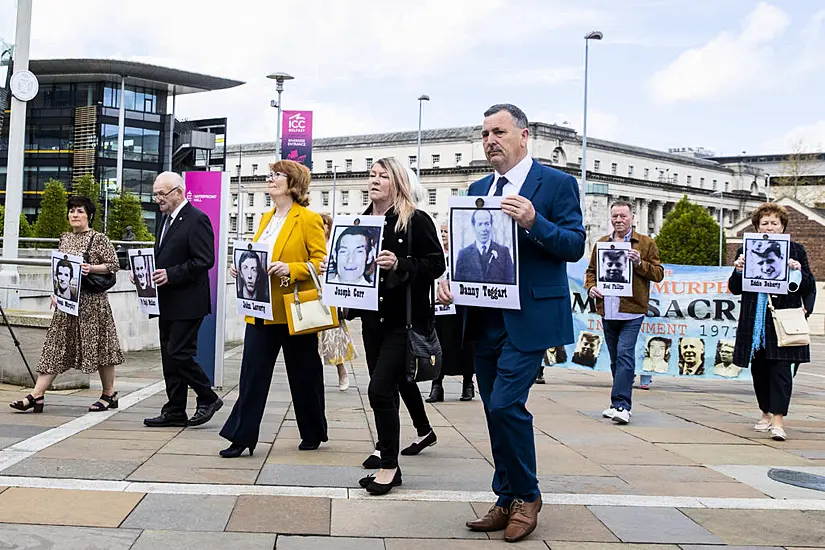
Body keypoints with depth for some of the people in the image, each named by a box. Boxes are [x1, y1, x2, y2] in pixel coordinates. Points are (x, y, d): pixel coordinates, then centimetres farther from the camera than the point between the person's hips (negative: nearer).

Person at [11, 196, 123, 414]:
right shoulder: (64, 238, 14)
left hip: (91, 300, -6)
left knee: (98, 345, 1)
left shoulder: (99, 239, -4)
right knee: (56, 346, 2)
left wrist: (91, 268, -21)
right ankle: (37, 395, 1)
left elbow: (114, 265, -7)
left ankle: (109, 394, 13)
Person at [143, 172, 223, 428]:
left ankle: (208, 399, 9)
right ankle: (175, 411, 18)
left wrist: (170, 274, -23)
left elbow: (204, 261, -19)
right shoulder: (167, 219, 16)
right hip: (168, 303, 9)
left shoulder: (197, 220, -12)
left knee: (179, 354, -9)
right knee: (169, 357, 11)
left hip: (187, 303, -9)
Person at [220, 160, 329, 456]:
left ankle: (314, 433, 26)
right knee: (252, 373, 0)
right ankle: (242, 437, 6)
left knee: (304, 375, 8)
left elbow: (321, 262, -11)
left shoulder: (309, 219, -7)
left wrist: (290, 269, -24)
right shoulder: (266, 218, 15)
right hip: (262, 309, 6)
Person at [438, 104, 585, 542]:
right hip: (484, 318, 7)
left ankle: (526, 496, 9)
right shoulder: (478, 190, 15)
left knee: (506, 404, -13)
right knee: (497, 411, 11)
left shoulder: (556, 183, -3)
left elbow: (575, 246, -9)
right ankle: (508, 501, 24)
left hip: (528, 316, -6)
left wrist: (533, 222, -24)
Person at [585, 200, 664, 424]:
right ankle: (621, 403, 22)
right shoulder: (601, 243, 15)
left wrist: (640, 263, -15)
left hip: (632, 312, -5)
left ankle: (621, 405, -16)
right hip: (607, 311, 5)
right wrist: (591, 287, 0)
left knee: (625, 355, -15)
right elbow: (591, 270, 20)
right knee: (616, 359, 12)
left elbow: (658, 273, 1)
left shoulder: (646, 244, 4)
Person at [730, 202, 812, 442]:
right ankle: (766, 414, 25)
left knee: (780, 368, -8)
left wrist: (798, 272, -14)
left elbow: (807, 288, 5)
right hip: (755, 321, 3)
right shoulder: (746, 251, 9)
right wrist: (738, 270, -11)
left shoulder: (796, 250, 6)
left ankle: (778, 420, -9)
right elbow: (735, 288, 7)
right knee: (759, 369, 10)